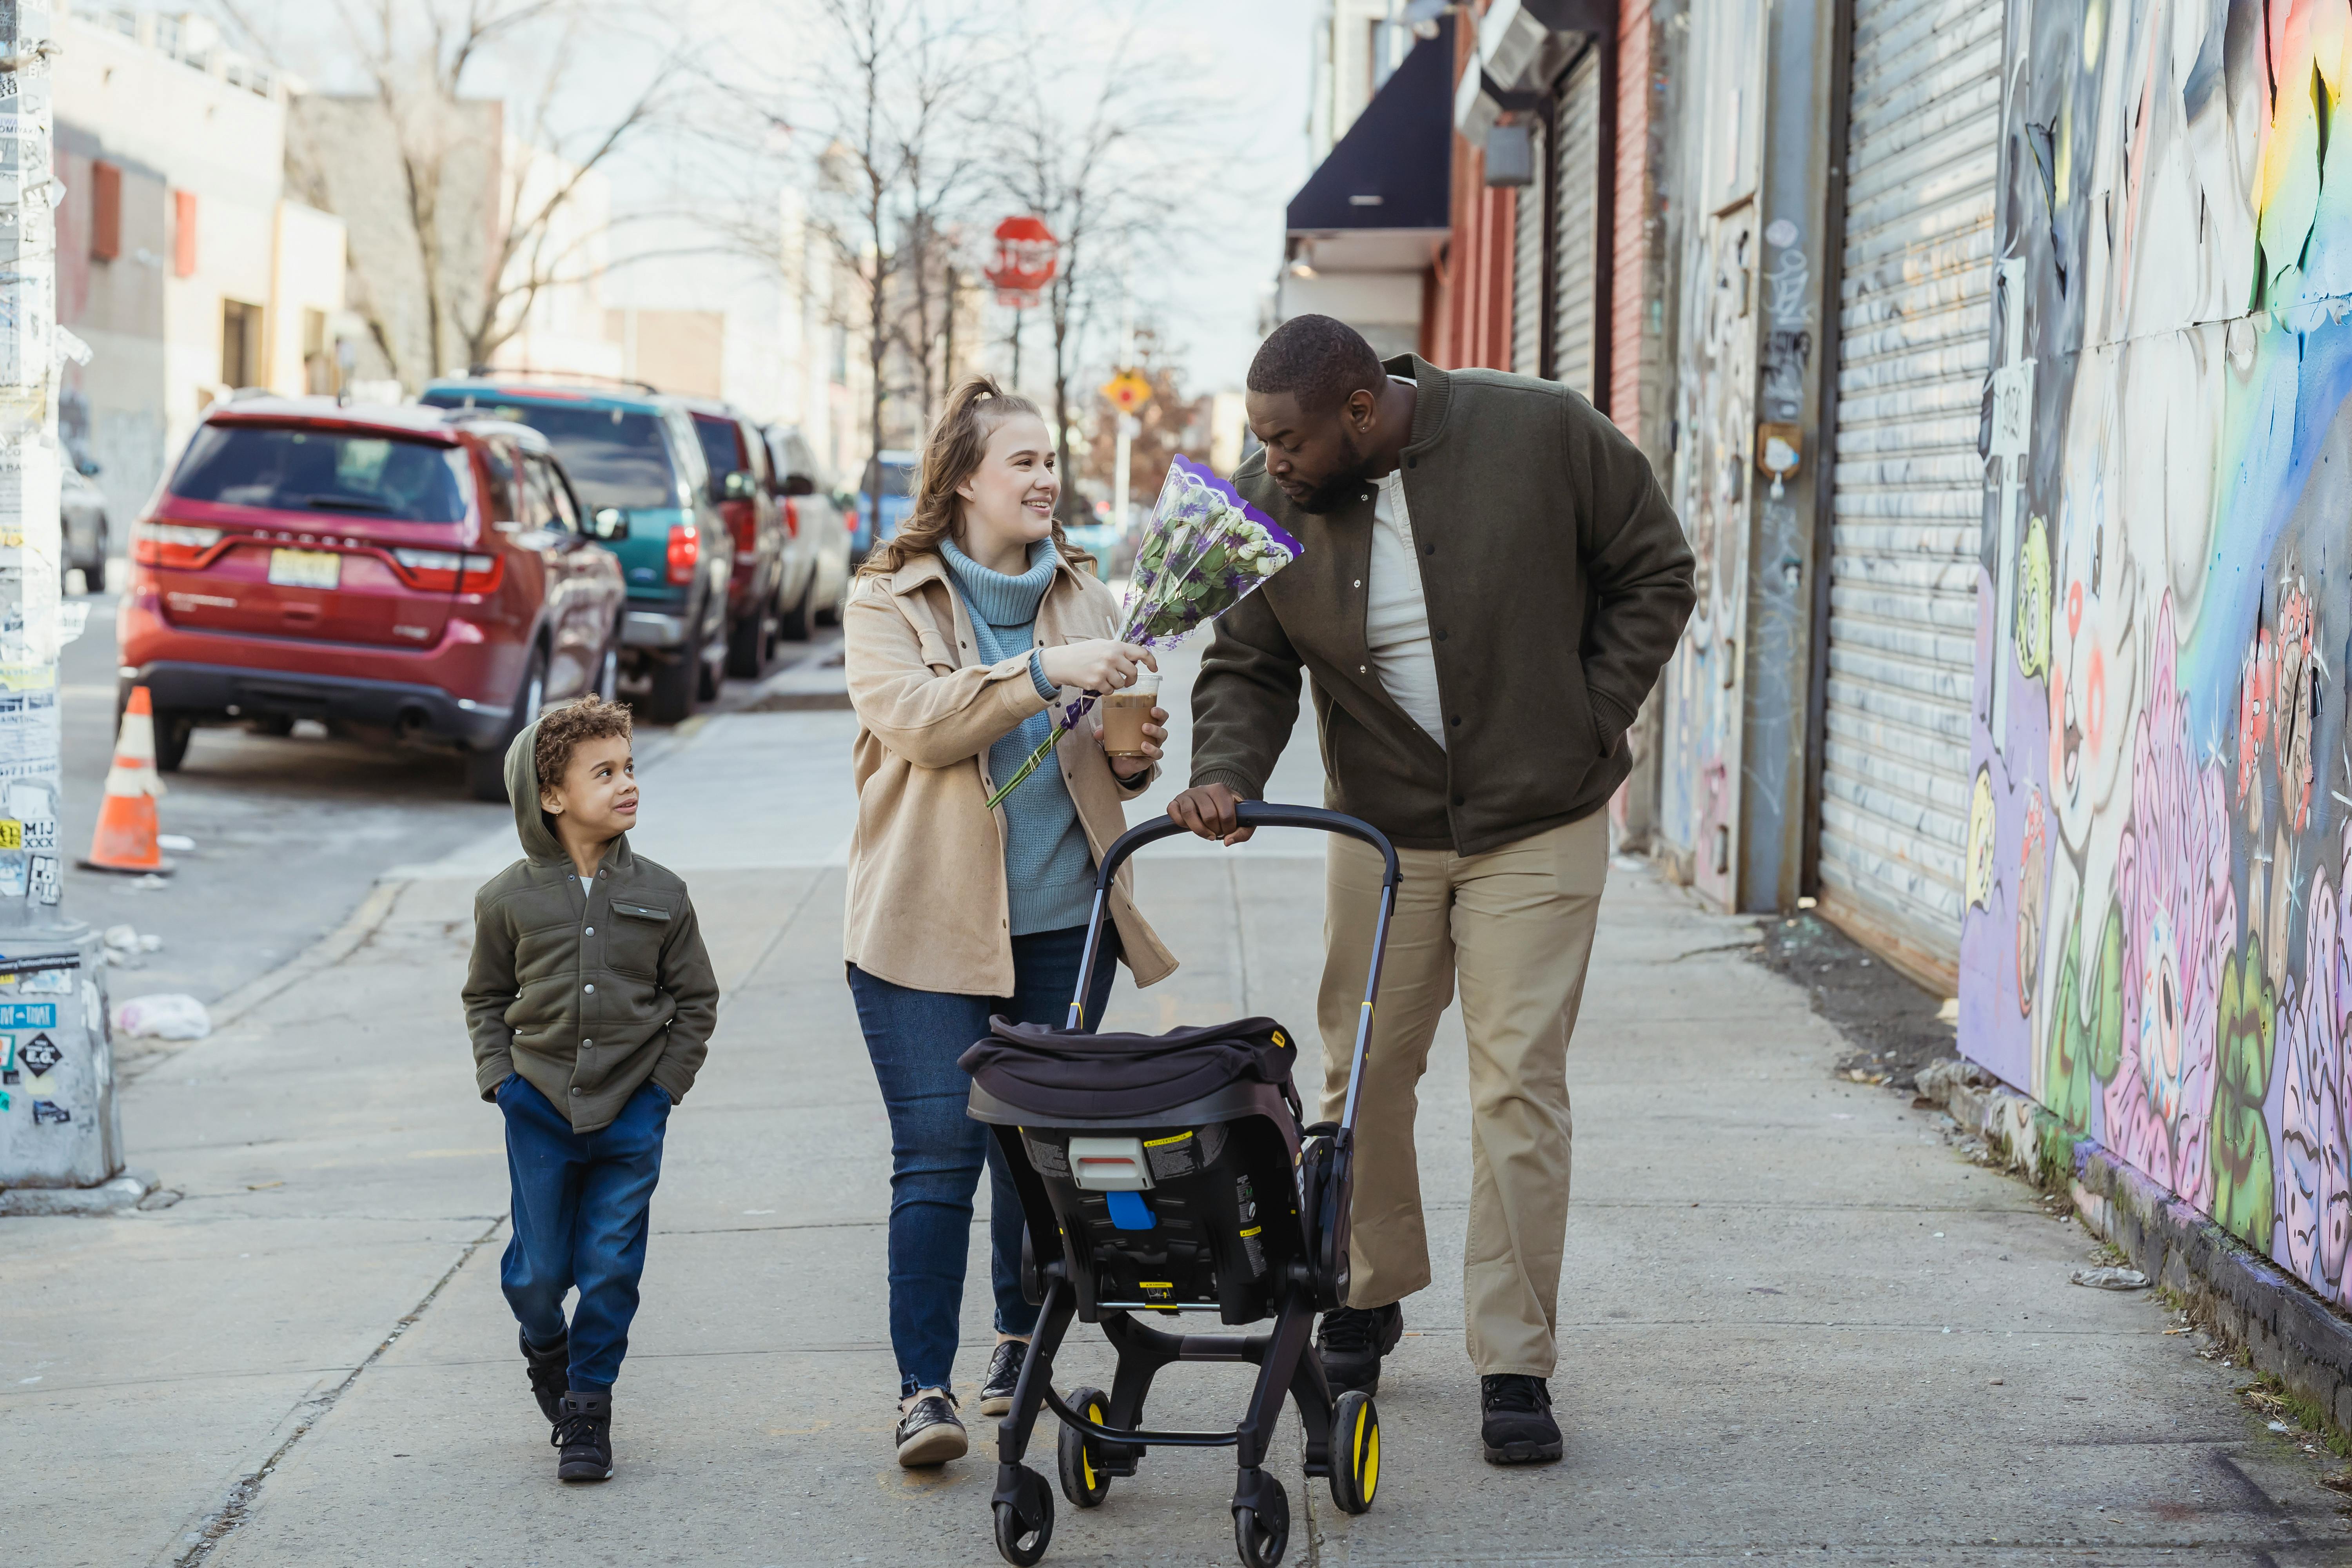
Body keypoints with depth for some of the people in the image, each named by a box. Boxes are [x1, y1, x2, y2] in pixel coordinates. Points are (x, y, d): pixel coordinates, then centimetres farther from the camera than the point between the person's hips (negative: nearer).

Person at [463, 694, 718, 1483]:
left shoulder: (659, 894, -2)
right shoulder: (508, 900, -3)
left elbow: (695, 999, 6)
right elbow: (486, 998, 10)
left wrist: (664, 1086, -1)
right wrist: (501, 1080, -1)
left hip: (631, 1113, 0)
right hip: (540, 1109, 0)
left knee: (611, 1265, -2)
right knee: (538, 1270, 5)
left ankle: (588, 1404, 14)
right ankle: (547, 1349, 38)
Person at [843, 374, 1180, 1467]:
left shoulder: (1081, 596, 12)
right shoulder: (889, 605, -1)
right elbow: (918, 721, -19)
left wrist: (1137, 756, -3)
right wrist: (1046, 672, -28)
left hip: (1064, 919, 4)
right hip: (929, 924, -4)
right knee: (936, 1156, -7)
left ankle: (1021, 1342, 28)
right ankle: (924, 1388, -5)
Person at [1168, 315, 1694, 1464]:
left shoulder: (1541, 435, -16)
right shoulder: (1266, 506, -8)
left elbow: (1654, 572, -3)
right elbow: (1248, 665, 2)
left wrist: (1593, 721, -7)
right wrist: (1226, 772, -17)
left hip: (1540, 824, -3)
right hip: (1380, 829, 3)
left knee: (1518, 1083, -7)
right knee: (1361, 1073, 10)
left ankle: (1515, 1367, 0)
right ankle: (1368, 1298, 33)